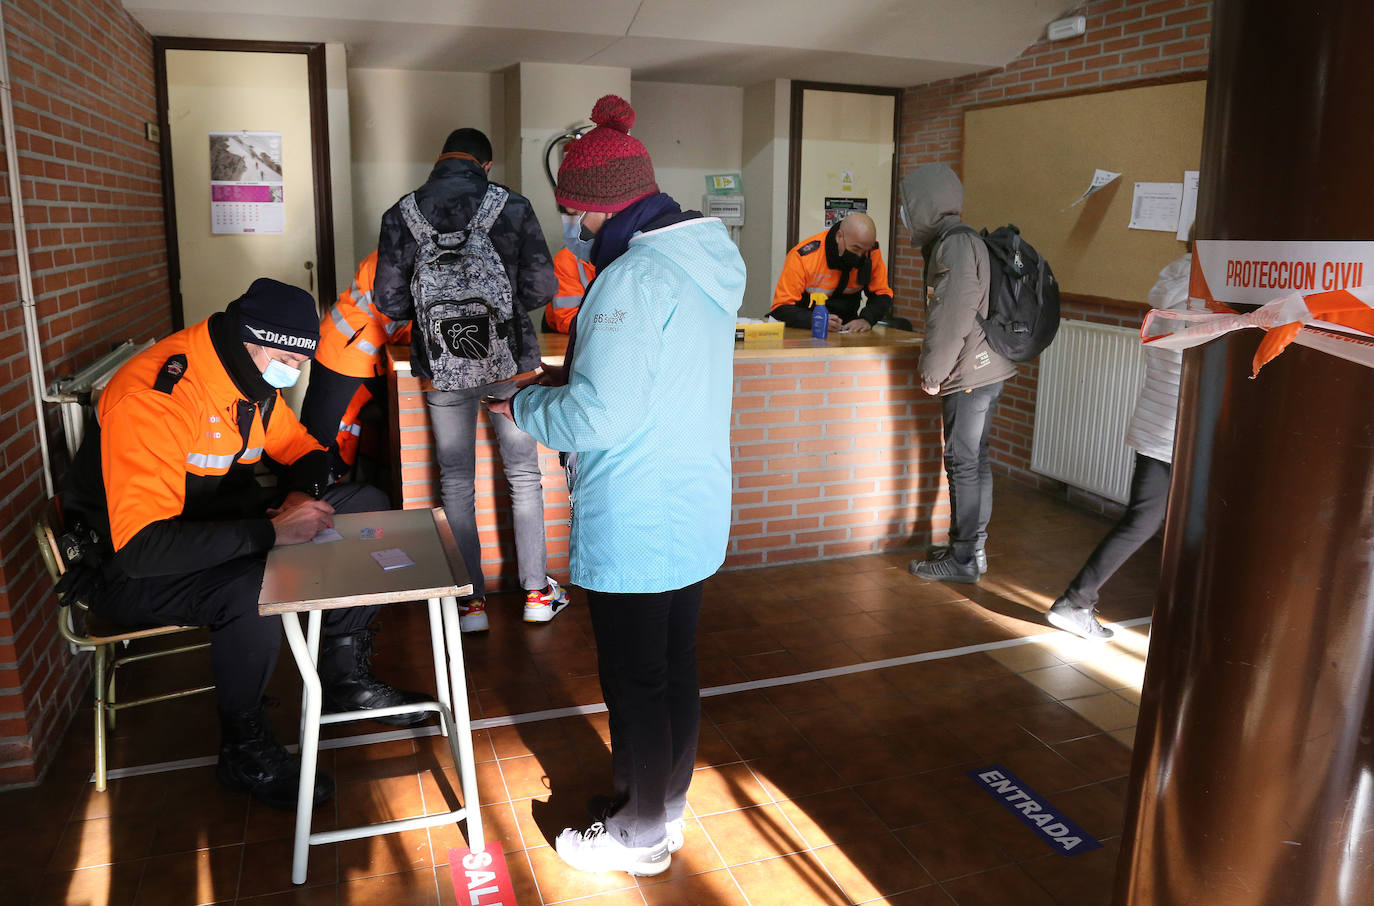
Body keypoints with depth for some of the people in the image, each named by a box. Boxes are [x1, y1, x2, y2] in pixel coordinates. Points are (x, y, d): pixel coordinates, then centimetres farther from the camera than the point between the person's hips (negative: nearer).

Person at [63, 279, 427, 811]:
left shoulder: (253, 376, -3)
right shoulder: (153, 397, -29)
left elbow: (303, 448, 14)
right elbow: (141, 547, -36)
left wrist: (303, 495, -10)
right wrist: (272, 531, -37)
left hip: (222, 532, 8)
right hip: (126, 572, -8)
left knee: (367, 505, -2)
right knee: (251, 589, -39)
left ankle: (344, 679, 7)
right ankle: (245, 752, -11)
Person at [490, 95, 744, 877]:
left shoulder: (635, 277, -22)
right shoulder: (709, 263, 7)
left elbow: (599, 418, -24)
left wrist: (522, 406, -6)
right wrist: (565, 381, 12)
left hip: (636, 527, -9)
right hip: (696, 511, 9)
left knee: (634, 683, 8)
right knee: (677, 668, 20)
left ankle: (639, 840, 27)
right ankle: (665, 809, 38)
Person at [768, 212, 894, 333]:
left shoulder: (871, 251, -8)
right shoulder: (803, 256, -21)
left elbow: (882, 294, 2)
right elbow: (781, 308, -20)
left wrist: (866, 319, -19)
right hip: (805, 333, 0)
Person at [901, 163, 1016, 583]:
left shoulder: (955, 244, -16)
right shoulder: (959, 240, 16)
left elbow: (953, 317, -22)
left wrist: (933, 373, -13)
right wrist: (935, 366, 14)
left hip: (969, 374, -10)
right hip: (985, 368, 10)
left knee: (963, 463, -3)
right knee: (974, 459, 15)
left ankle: (963, 560, 6)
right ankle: (975, 549, 25)